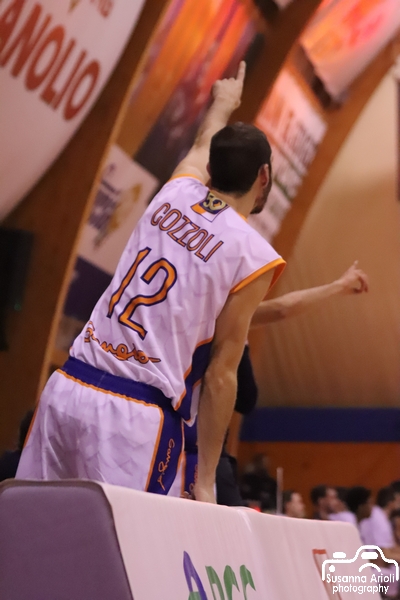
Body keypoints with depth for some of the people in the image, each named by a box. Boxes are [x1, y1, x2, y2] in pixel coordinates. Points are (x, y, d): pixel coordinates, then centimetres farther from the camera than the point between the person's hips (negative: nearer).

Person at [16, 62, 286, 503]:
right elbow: (220, 375, -5)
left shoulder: (176, 194, 10)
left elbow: (202, 147, 36)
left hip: (67, 386, 6)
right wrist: (205, 480, 1)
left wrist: (223, 103, 58)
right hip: (136, 413, -6)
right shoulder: (255, 257, -5)